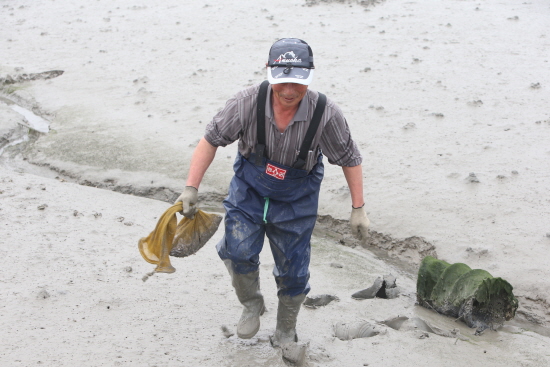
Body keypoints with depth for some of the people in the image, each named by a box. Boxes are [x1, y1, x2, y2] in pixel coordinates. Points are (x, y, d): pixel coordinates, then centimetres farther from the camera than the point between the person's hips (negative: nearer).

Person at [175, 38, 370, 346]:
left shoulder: (326, 113, -25)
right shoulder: (248, 102, -25)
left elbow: (350, 159, -10)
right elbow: (211, 140, -12)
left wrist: (358, 208, -7)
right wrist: (191, 188, -17)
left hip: (296, 201, 0)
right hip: (249, 189, 1)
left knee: (293, 271, 7)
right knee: (239, 251, -18)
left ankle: (286, 332, 36)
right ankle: (252, 305, 15)